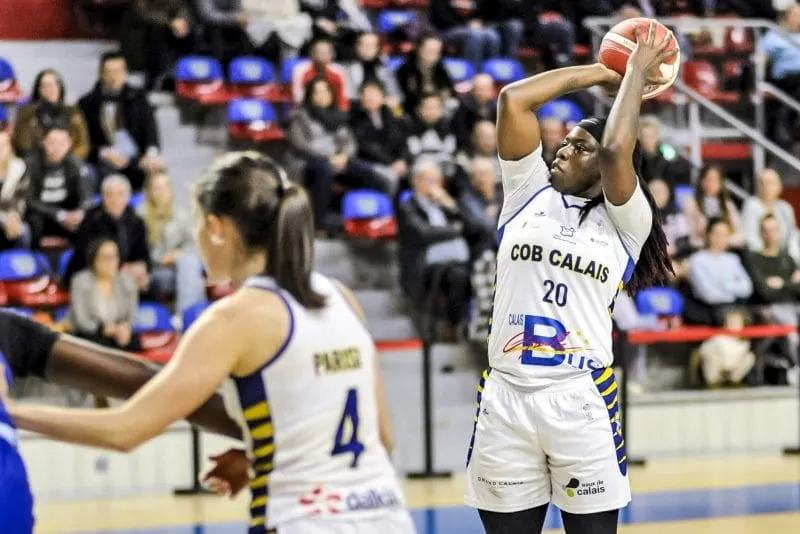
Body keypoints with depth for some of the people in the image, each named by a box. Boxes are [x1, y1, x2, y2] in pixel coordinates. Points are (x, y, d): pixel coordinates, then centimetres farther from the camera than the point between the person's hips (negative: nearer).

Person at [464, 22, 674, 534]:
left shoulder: (624, 222, 4)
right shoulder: (529, 193, 11)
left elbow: (617, 150, -14)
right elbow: (514, 100, 2)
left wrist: (637, 71, -1)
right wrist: (600, 73, 10)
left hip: (583, 400, -2)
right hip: (505, 396, 2)